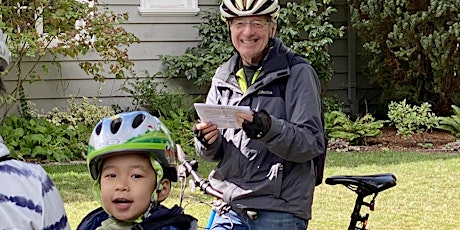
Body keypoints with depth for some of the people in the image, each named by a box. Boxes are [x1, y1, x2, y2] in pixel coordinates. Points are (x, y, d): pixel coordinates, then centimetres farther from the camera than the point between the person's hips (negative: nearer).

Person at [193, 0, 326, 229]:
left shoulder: (297, 73, -5)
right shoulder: (224, 77, 11)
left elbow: (313, 143, -13)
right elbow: (215, 153, 12)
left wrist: (269, 129, -28)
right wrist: (208, 141, -11)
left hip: (279, 211, -5)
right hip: (230, 208, 5)